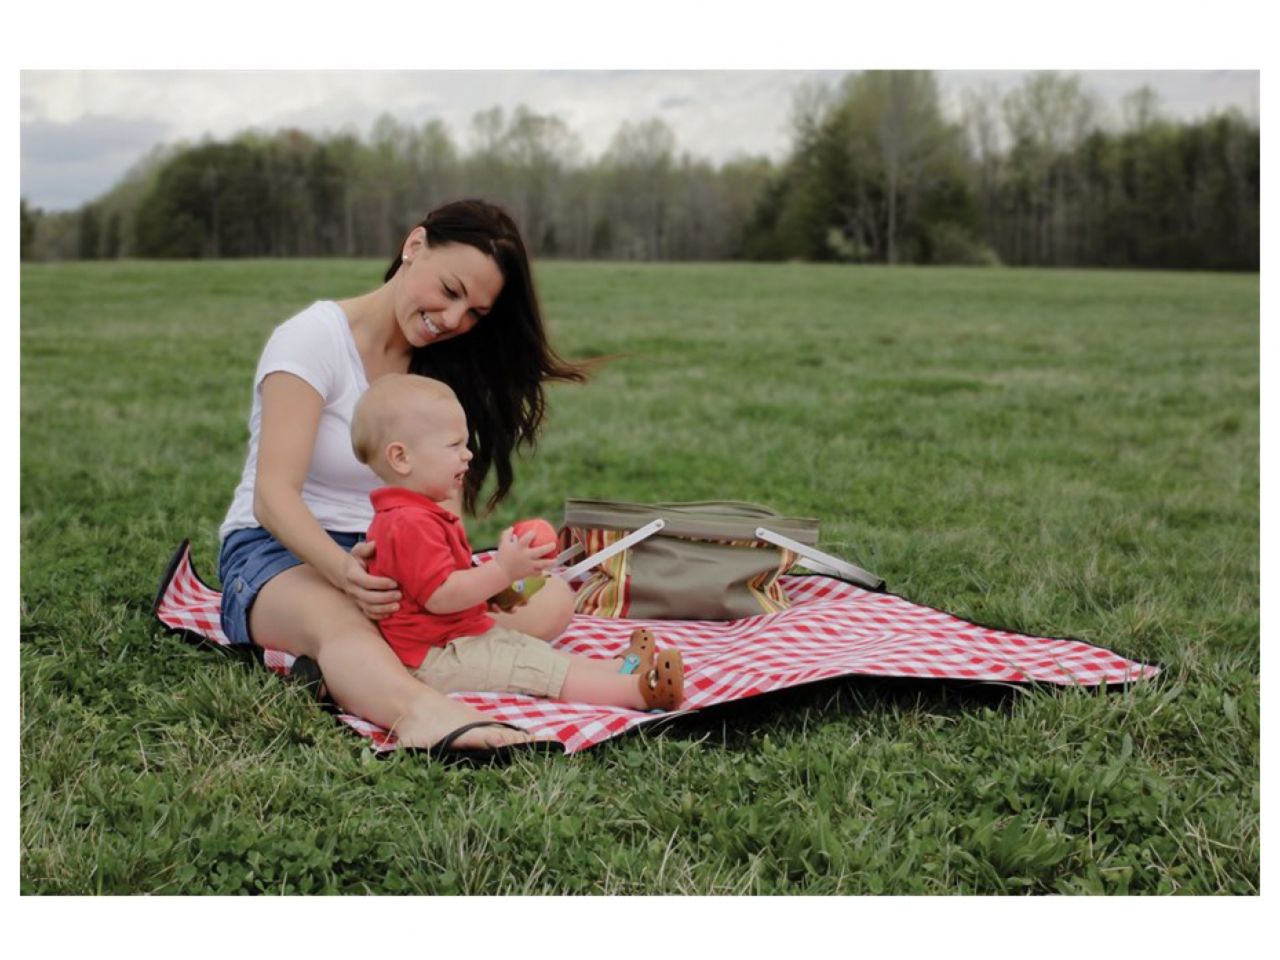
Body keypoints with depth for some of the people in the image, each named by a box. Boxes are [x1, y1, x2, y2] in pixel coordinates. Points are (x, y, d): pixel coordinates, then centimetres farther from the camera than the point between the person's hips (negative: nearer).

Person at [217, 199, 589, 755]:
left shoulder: (442, 368, 9)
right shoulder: (313, 339, -10)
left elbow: (446, 505, 2)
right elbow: (274, 496, -20)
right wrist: (343, 570, -40)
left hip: (394, 560, 6)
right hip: (282, 552, -6)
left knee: (548, 600, -20)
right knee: (338, 620, -42)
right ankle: (422, 712, -73)